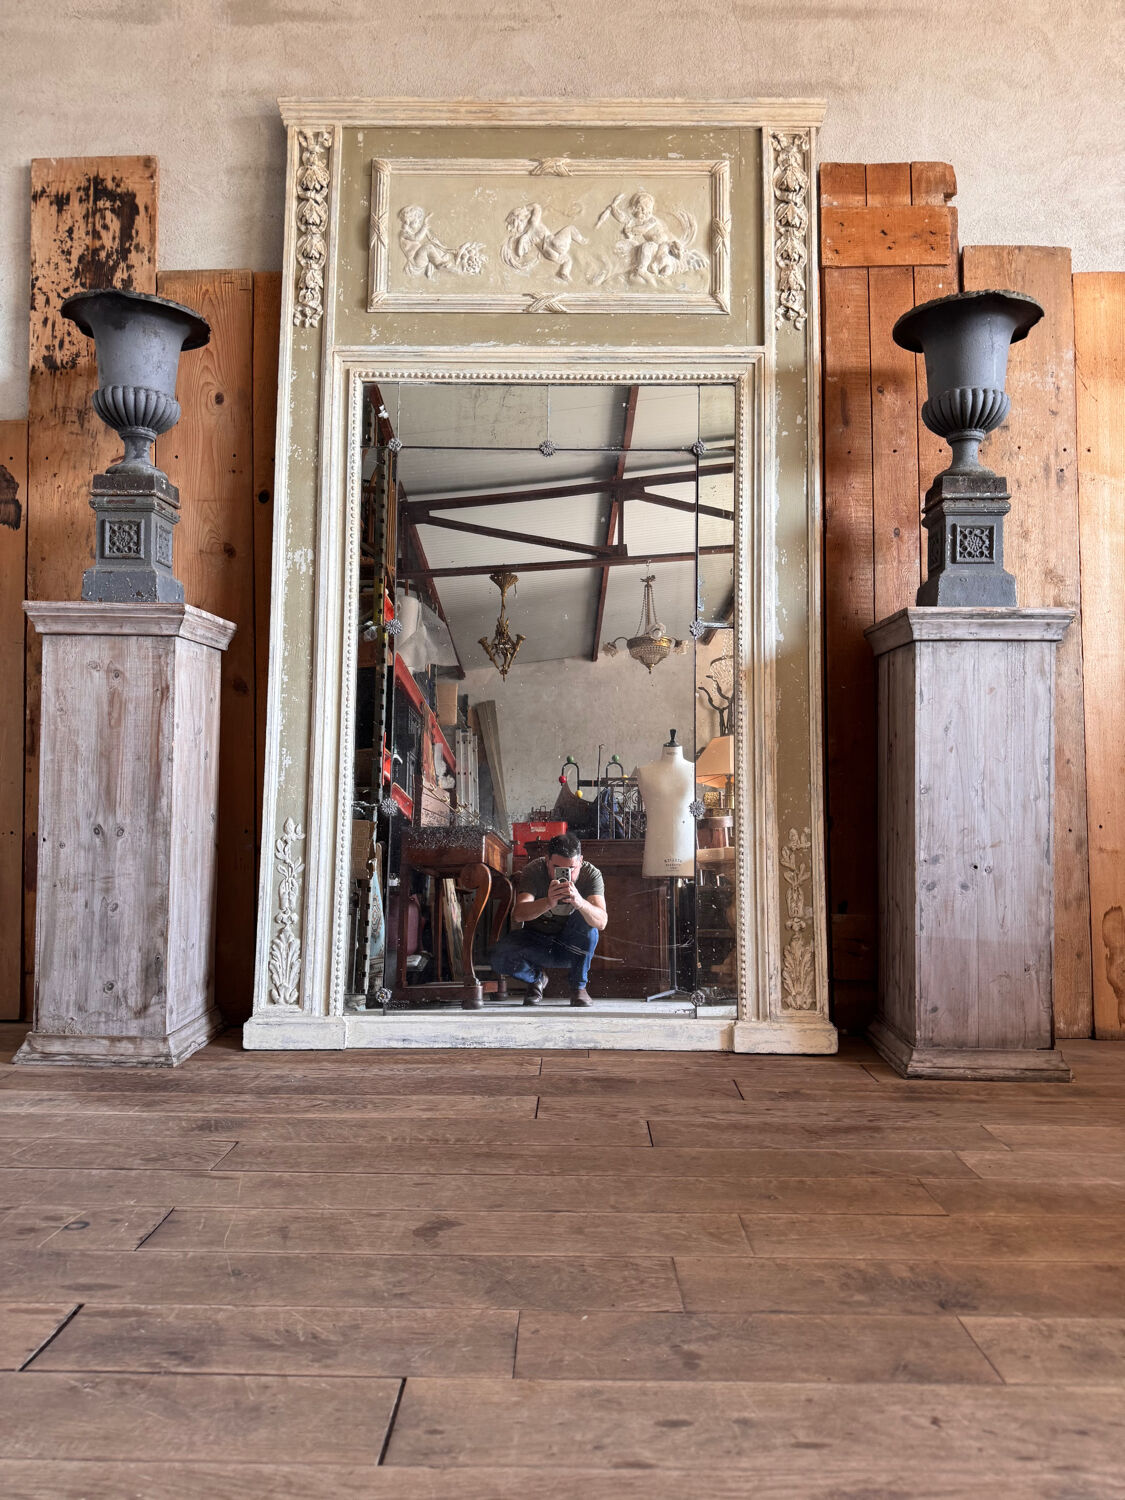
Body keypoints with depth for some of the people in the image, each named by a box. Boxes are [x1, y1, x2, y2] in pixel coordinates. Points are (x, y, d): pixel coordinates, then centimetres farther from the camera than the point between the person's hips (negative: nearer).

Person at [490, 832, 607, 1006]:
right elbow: (518, 914, -33)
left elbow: (601, 921, -32)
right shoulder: (533, 871, -19)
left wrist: (580, 902, -54)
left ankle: (579, 986, -10)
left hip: (572, 946, 0)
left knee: (587, 920, -31)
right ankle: (536, 978, 9)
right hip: (536, 939, 0)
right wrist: (548, 902, -53)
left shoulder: (591, 874, -18)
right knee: (500, 958, -28)